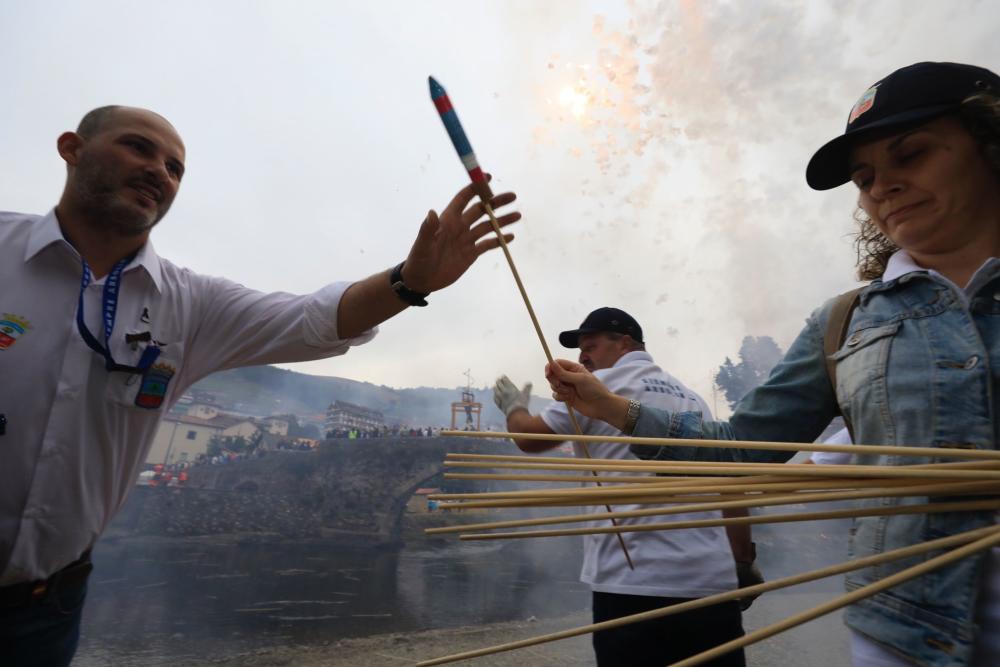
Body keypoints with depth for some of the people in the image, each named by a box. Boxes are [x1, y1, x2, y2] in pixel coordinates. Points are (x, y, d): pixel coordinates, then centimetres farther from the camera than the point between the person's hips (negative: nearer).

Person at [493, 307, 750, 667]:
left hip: (635, 583, -6)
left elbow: (529, 437, 3)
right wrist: (746, 560, 22)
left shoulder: (600, 384, -2)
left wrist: (513, 405, 23)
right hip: (712, 582, 7)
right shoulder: (692, 398, 16)